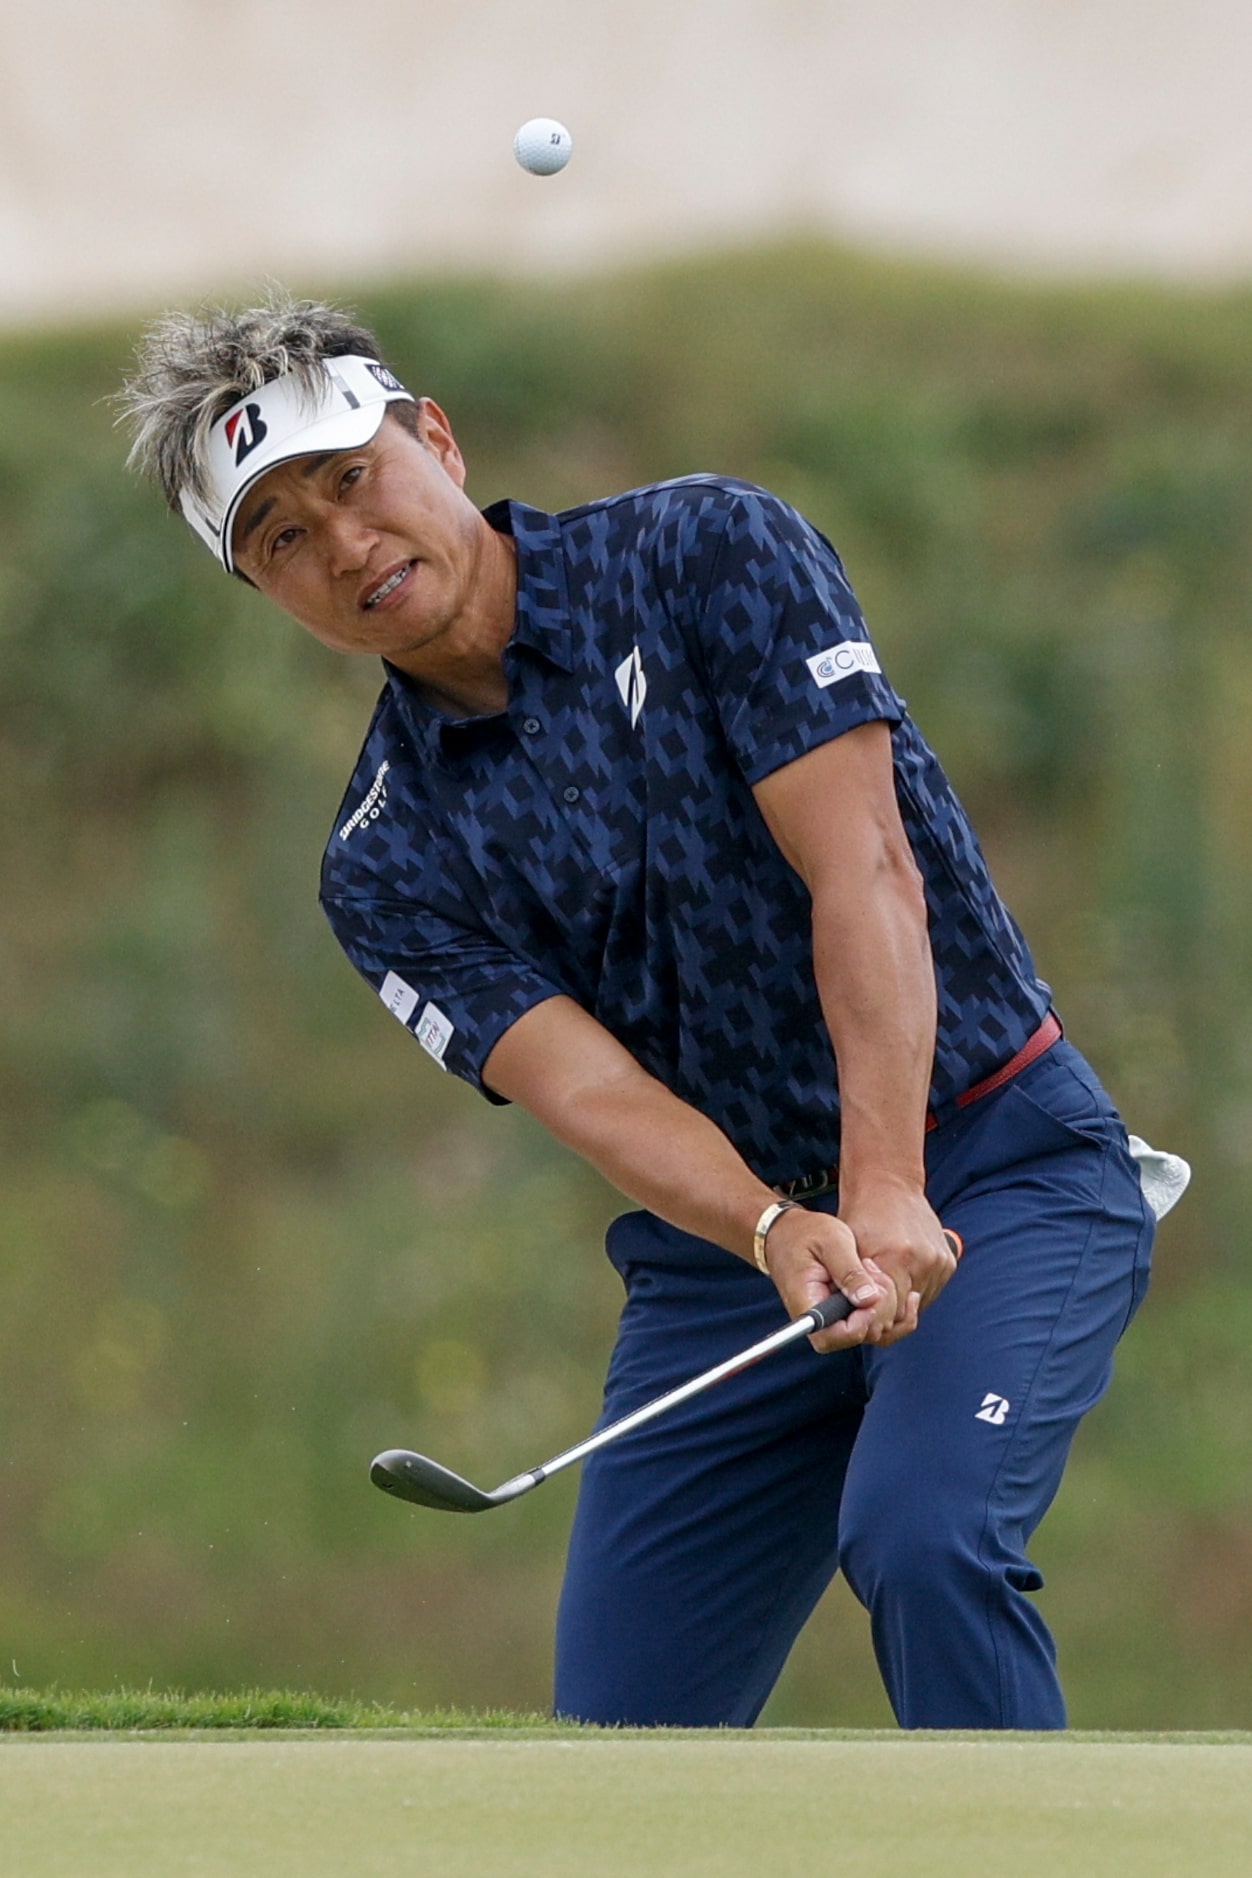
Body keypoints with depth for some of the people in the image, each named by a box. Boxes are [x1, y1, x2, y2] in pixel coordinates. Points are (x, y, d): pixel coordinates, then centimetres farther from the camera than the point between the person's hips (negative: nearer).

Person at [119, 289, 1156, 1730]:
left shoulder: (710, 555, -9)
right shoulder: (385, 863, 0)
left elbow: (862, 868, -18)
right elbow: (581, 1084, -15)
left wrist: (888, 1196, -31)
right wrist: (781, 1235, -35)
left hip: (995, 1166, -5)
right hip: (722, 1257, 5)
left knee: (924, 1538, -30)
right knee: (622, 1737, -1)